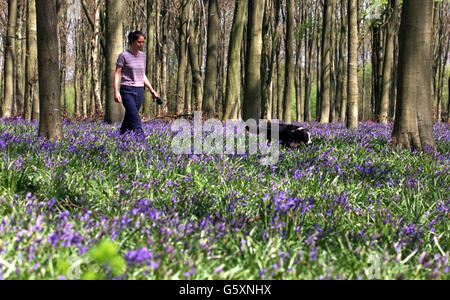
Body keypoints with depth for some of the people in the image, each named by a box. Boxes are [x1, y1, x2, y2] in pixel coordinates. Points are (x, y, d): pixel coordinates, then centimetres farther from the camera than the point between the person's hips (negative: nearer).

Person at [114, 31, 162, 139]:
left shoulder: (142, 55, 12)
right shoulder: (124, 56, -5)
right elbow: (117, 74, -4)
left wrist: (152, 90, 15)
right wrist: (116, 92, -13)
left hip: (139, 90, 6)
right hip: (127, 90, -6)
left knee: (129, 119, 6)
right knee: (135, 119, -17)